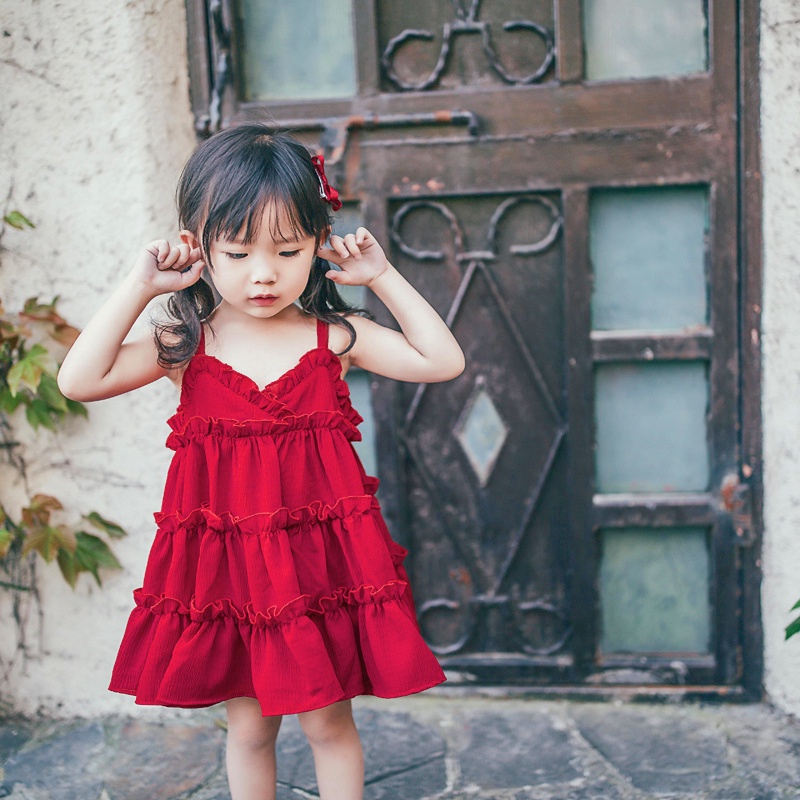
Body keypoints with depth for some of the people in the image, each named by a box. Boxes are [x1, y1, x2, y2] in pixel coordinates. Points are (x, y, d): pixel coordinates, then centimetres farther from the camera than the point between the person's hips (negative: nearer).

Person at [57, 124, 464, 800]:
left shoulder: (334, 338, -3)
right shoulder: (186, 345, -3)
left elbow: (443, 361, -4)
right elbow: (80, 381, -11)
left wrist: (383, 277, -7)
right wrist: (138, 288, -12)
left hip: (317, 554, -1)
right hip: (223, 561, 1)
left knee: (328, 720, 10)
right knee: (248, 726, 14)